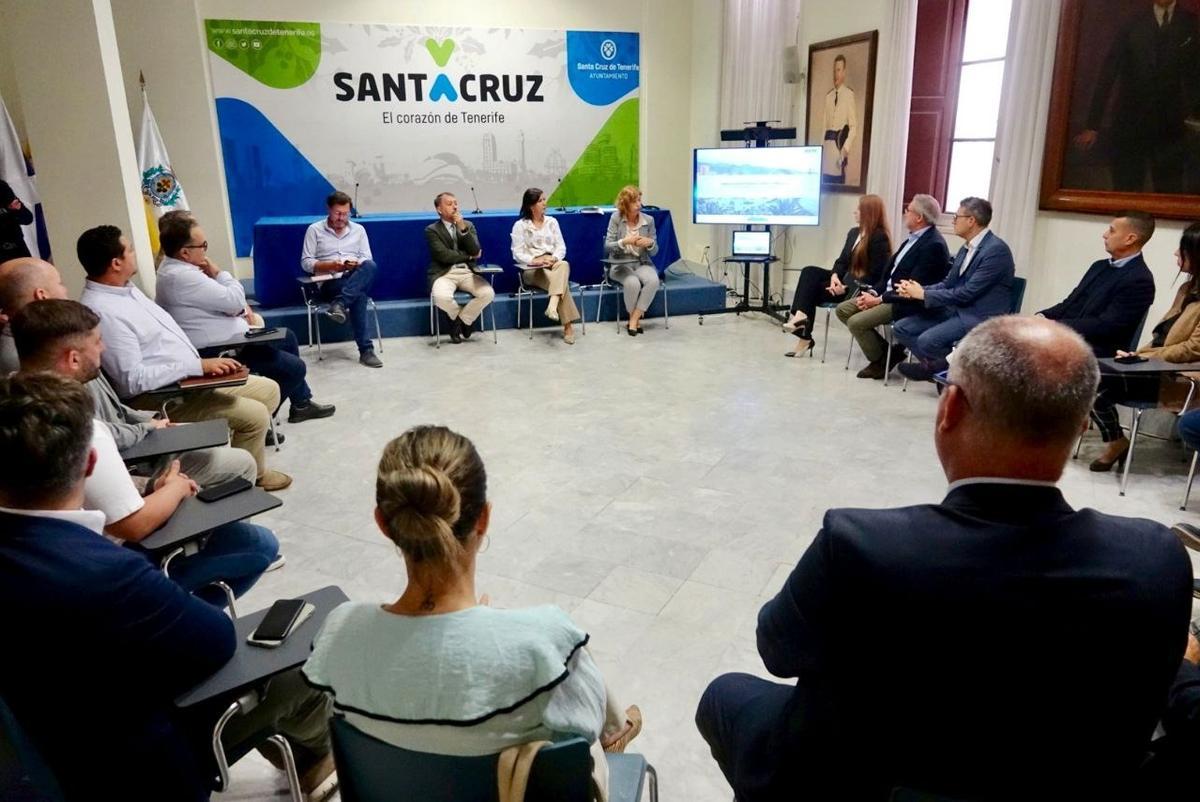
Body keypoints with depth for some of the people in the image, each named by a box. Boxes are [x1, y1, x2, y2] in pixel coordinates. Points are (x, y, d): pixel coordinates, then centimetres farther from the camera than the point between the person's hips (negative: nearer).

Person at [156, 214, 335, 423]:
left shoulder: (175, 266, 8)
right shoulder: (182, 277, -27)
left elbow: (220, 298, 15)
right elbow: (235, 300, -24)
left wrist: (240, 307, -4)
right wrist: (218, 273, -9)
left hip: (227, 338, 11)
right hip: (217, 351, -11)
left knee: (287, 336, 21)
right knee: (294, 368, -7)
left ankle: (301, 403, 28)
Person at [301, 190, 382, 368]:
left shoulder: (358, 230, 16)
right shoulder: (314, 230, 7)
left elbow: (368, 259, 9)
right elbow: (306, 263, 2)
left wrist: (356, 265, -15)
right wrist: (331, 265, -15)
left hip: (357, 279, 3)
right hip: (329, 282, -3)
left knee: (370, 266, -35)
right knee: (359, 296, -36)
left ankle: (339, 304, -43)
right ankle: (366, 350, -38)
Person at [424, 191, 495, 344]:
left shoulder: (468, 225, 14)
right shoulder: (432, 230, 2)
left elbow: (475, 251, -1)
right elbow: (443, 256, -11)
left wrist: (463, 228, -11)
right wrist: (469, 256, -2)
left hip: (467, 272, 3)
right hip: (445, 273, -3)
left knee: (488, 293, -24)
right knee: (441, 297, -35)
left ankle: (460, 321, 0)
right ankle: (460, 318, 1)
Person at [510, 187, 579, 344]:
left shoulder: (552, 222, 17)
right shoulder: (520, 225, 5)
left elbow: (561, 247, 9)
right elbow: (517, 254, -3)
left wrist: (554, 258, -13)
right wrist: (536, 260, -20)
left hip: (553, 265, 3)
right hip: (532, 270, -3)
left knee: (564, 265, -36)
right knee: (562, 280, -33)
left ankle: (553, 304, -52)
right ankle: (568, 325, -37)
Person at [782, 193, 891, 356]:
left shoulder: (880, 238, -12)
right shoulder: (853, 232, 14)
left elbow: (875, 275, -18)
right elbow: (842, 260, 11)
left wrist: (846, 287, -24)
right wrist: (835, 276, -12)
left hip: (861, 289, -8)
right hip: (846, 280, 8)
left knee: (814, 288, -20)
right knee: (809, 272, -15)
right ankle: (801, 315, -30)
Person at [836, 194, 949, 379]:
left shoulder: (934, 245, -19)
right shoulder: (914, 238, 10)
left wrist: (879, 300, -18)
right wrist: (873, 292, -2)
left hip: (906, 304, -10)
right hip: (886, 293, 10)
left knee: (856, 322, -22)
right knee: (843, 309, 3)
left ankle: (880, 362, 3)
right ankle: (886, 350, 7)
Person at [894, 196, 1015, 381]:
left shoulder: (996, 250, -17)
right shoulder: (967, 247, 12)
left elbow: (967, 293, -21)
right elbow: (948, 283, 14)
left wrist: (924, 294, -15)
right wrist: (918, 290, -6)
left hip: (980, 317, -9)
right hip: (956, 309, 9)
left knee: (927, 340, -28)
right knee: (901, 328, -2)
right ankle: (936, 366, 4)